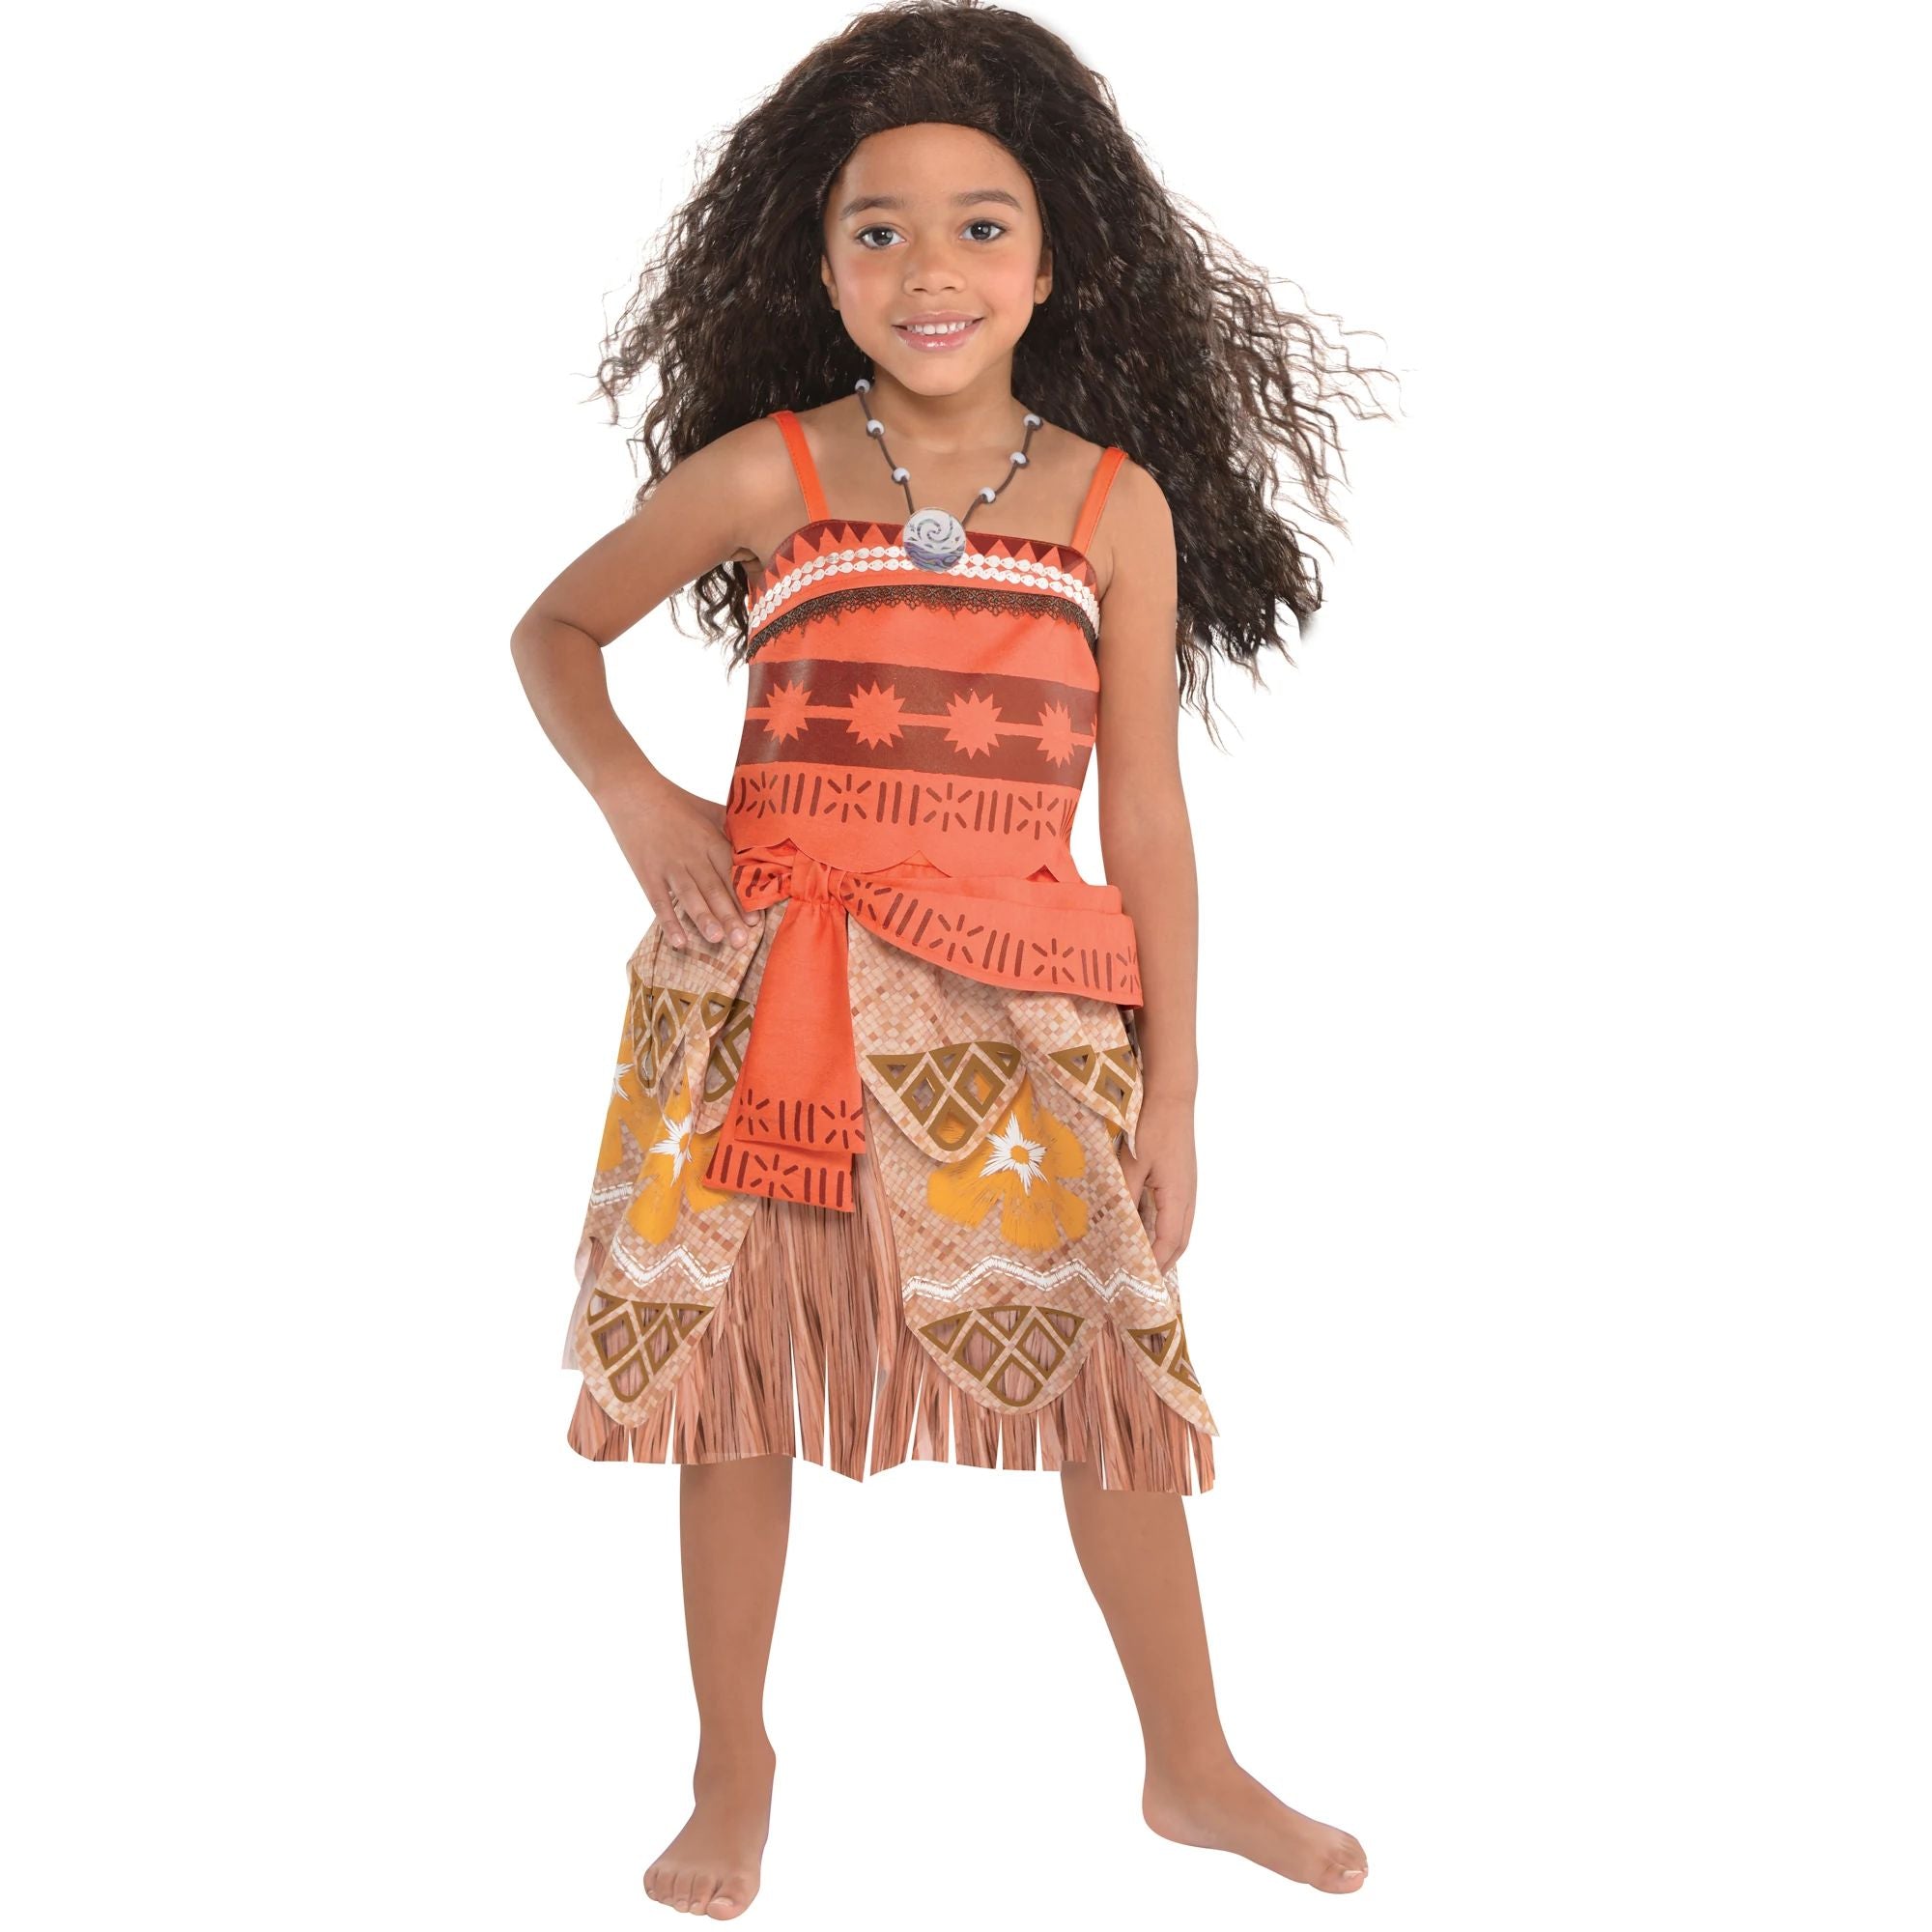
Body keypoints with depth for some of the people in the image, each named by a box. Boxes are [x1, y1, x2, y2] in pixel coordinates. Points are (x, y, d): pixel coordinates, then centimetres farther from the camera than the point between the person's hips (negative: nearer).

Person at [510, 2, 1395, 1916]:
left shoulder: (1119, 503, 1)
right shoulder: (767, 474, -1)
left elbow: (1145, 821, 3)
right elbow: (554, 629, 14)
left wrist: (1169, 1094, 3)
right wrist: (632, 795, -5)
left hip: (1023, 1006, 1)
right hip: (762, 987, 0)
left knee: (1113, 1372, 6)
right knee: (735, 1363, 7)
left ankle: (1192, 1767, 29)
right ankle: (733, 1772, 29)